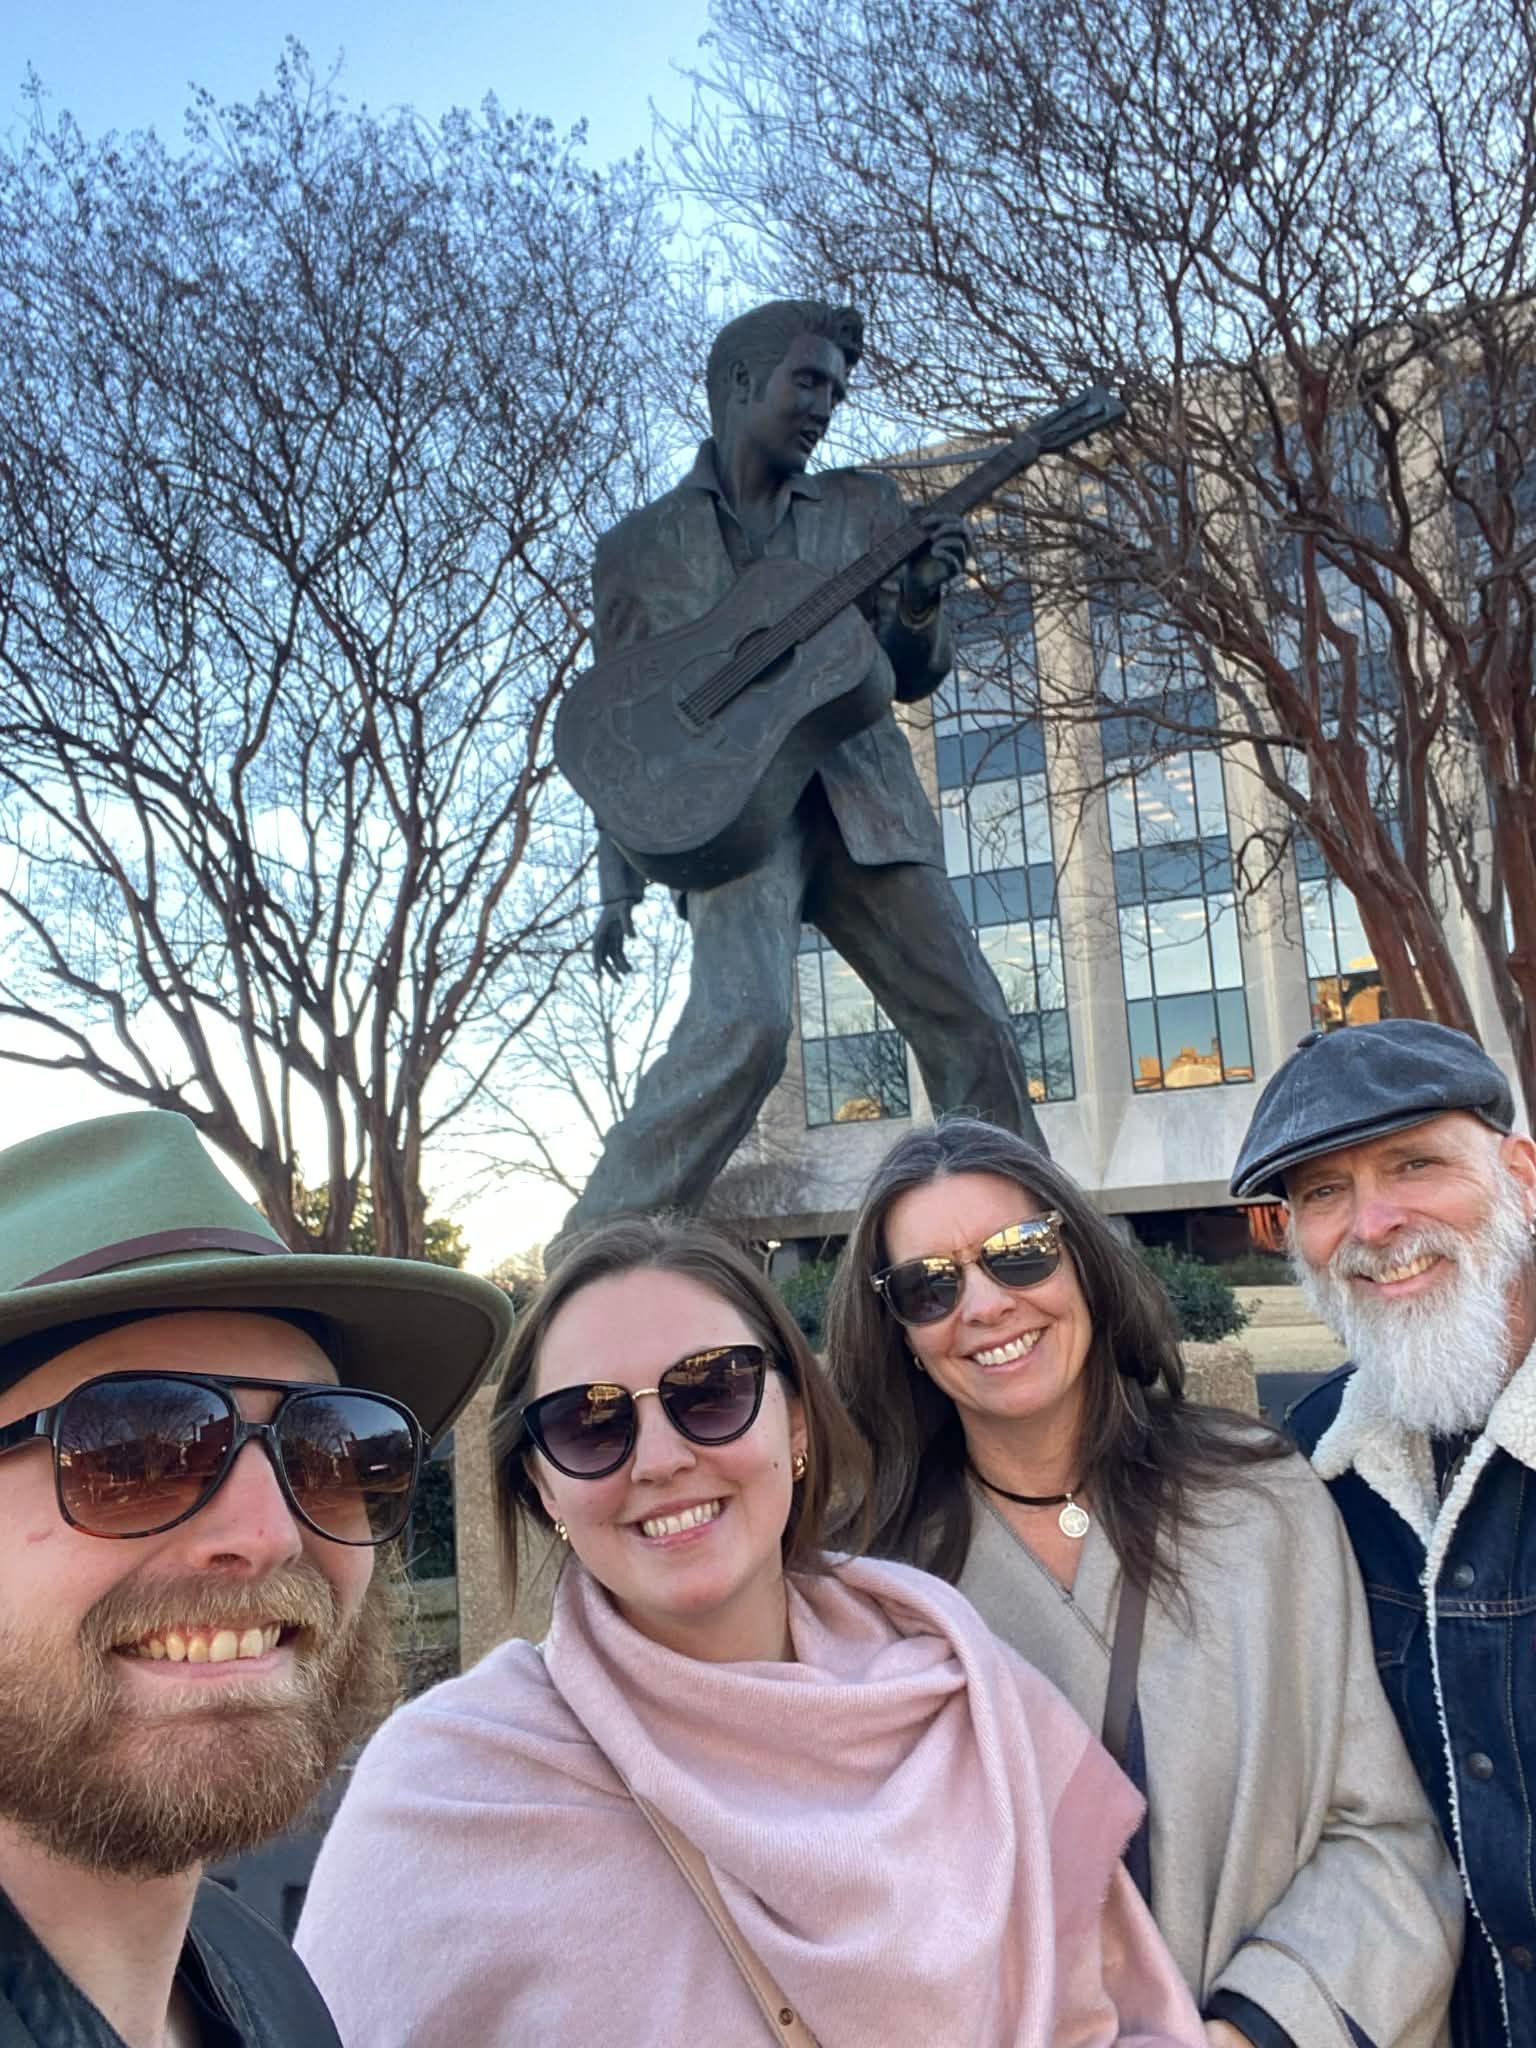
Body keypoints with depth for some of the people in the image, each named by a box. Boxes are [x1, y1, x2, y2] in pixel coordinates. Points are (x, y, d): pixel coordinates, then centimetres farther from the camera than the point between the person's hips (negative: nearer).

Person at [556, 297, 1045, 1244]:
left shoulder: (864, 507, 17)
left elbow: (914, 677, 11)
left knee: (976, 1031, -3)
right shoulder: (638, 547, 12)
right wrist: (618, 889, 1)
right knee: (745, 1022, -27)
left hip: (864, 797, 3)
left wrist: (920, 601, -12)